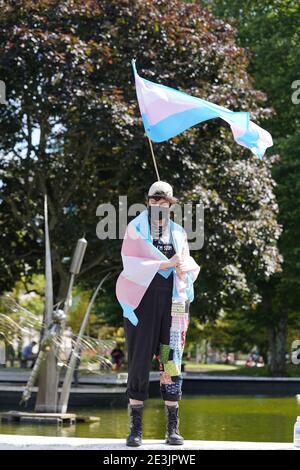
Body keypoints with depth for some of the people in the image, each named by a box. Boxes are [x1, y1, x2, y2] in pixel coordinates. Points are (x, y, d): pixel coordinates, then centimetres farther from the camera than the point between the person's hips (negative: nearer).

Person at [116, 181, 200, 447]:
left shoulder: (178, 232, 14)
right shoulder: (135, 229, 1)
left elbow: (189, 265, 10)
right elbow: (131, 266, -10)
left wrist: (186, 267, -15)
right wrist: (166, 264, -17)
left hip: (172, 302, 3)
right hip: (143, 300, -3)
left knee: (172, 361, 0)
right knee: (140, 360, -5)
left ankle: (173, 428, 4)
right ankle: (135, 428, 0)